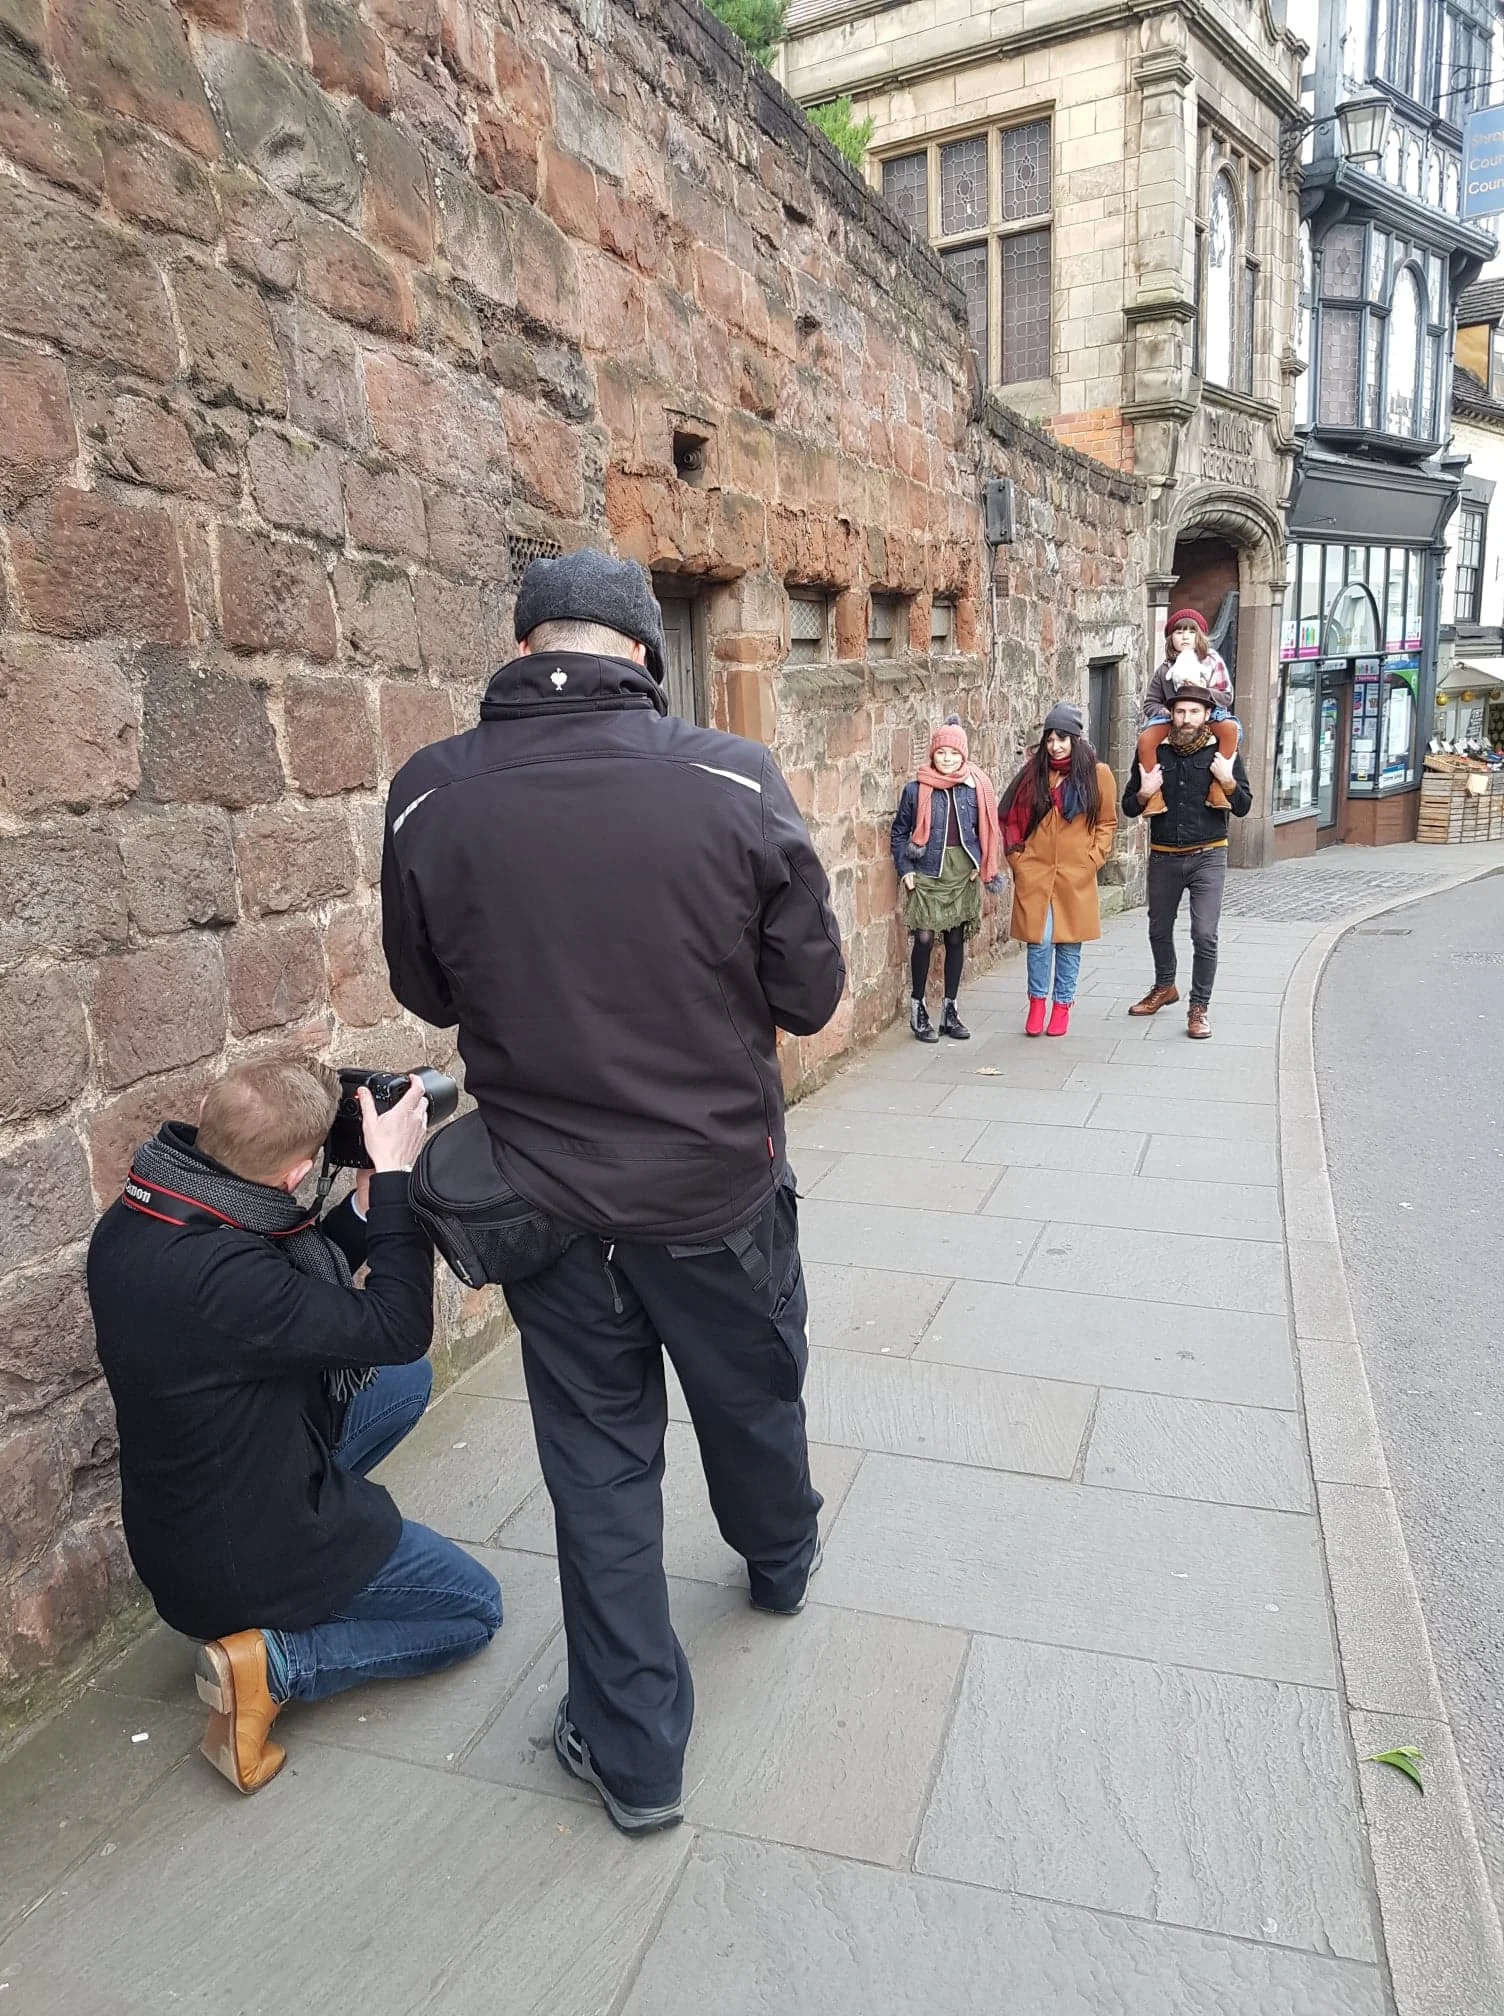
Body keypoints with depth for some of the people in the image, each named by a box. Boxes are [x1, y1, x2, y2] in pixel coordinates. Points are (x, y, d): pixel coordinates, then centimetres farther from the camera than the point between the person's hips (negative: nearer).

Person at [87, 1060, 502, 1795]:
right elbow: (396, 1327, -29)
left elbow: (302, 1289, 3)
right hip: (245, 1559, -8)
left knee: (404, 1379, 18)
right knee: (475, 1609, 11)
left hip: (180, 1524, 8)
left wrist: (365, 1202, -10)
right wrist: (393, 1173, -26)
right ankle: (269, 1662, -3)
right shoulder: (217, 1276, -37)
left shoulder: (134, 1219, -9)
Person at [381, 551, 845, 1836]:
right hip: (718, 1183, 0)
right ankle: (782, 1562, 56)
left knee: (598, 1460, 17)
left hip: (547, 1192, 1)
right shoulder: (733, 781, -17)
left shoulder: (429, 797, -11)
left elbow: (429, 993, 2)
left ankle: (633, 1752, 31)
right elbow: (811, 995, -10)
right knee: (754, 1397, 26)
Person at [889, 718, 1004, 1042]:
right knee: (924, 939, -7)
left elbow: (987, 830, 11)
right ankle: (917, 1007, 9)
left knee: (956, 940, 9)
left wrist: (981, 865, 1)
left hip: (963, 876, 3)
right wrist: (905, 869, -4)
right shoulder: (915, 789, -4)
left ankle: (949, 1010, 19)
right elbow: (899, 832, 3)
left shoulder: (977, 788, 1)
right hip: (928, 875, -2)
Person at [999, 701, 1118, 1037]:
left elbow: (1107, 823, 6)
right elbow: (1011, 818, 11)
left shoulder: (1098, 774, 1)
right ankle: (1038, 1002, 16)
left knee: (1069, 944, 7)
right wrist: (1017, 859, 3)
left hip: (1076, 878, -1)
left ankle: (1062, 1004, 19)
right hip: (1034, 875, 1)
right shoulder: (1035, 773, 6)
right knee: (1038, 942, 0)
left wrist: (1091, 860, -4)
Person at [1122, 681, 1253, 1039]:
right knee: (1159, 929, 18)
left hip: (1207, 858, -2)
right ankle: (1164, 987, 42)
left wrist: (1228, 781, -18)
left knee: (1205, 935, -9)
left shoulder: (1222, 753, -2)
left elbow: (1243, 808, -1)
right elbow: (1129, 808, 5)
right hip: (1163, 858, 3)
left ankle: (1199, 1008, 5)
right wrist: (1144, 793, -15)